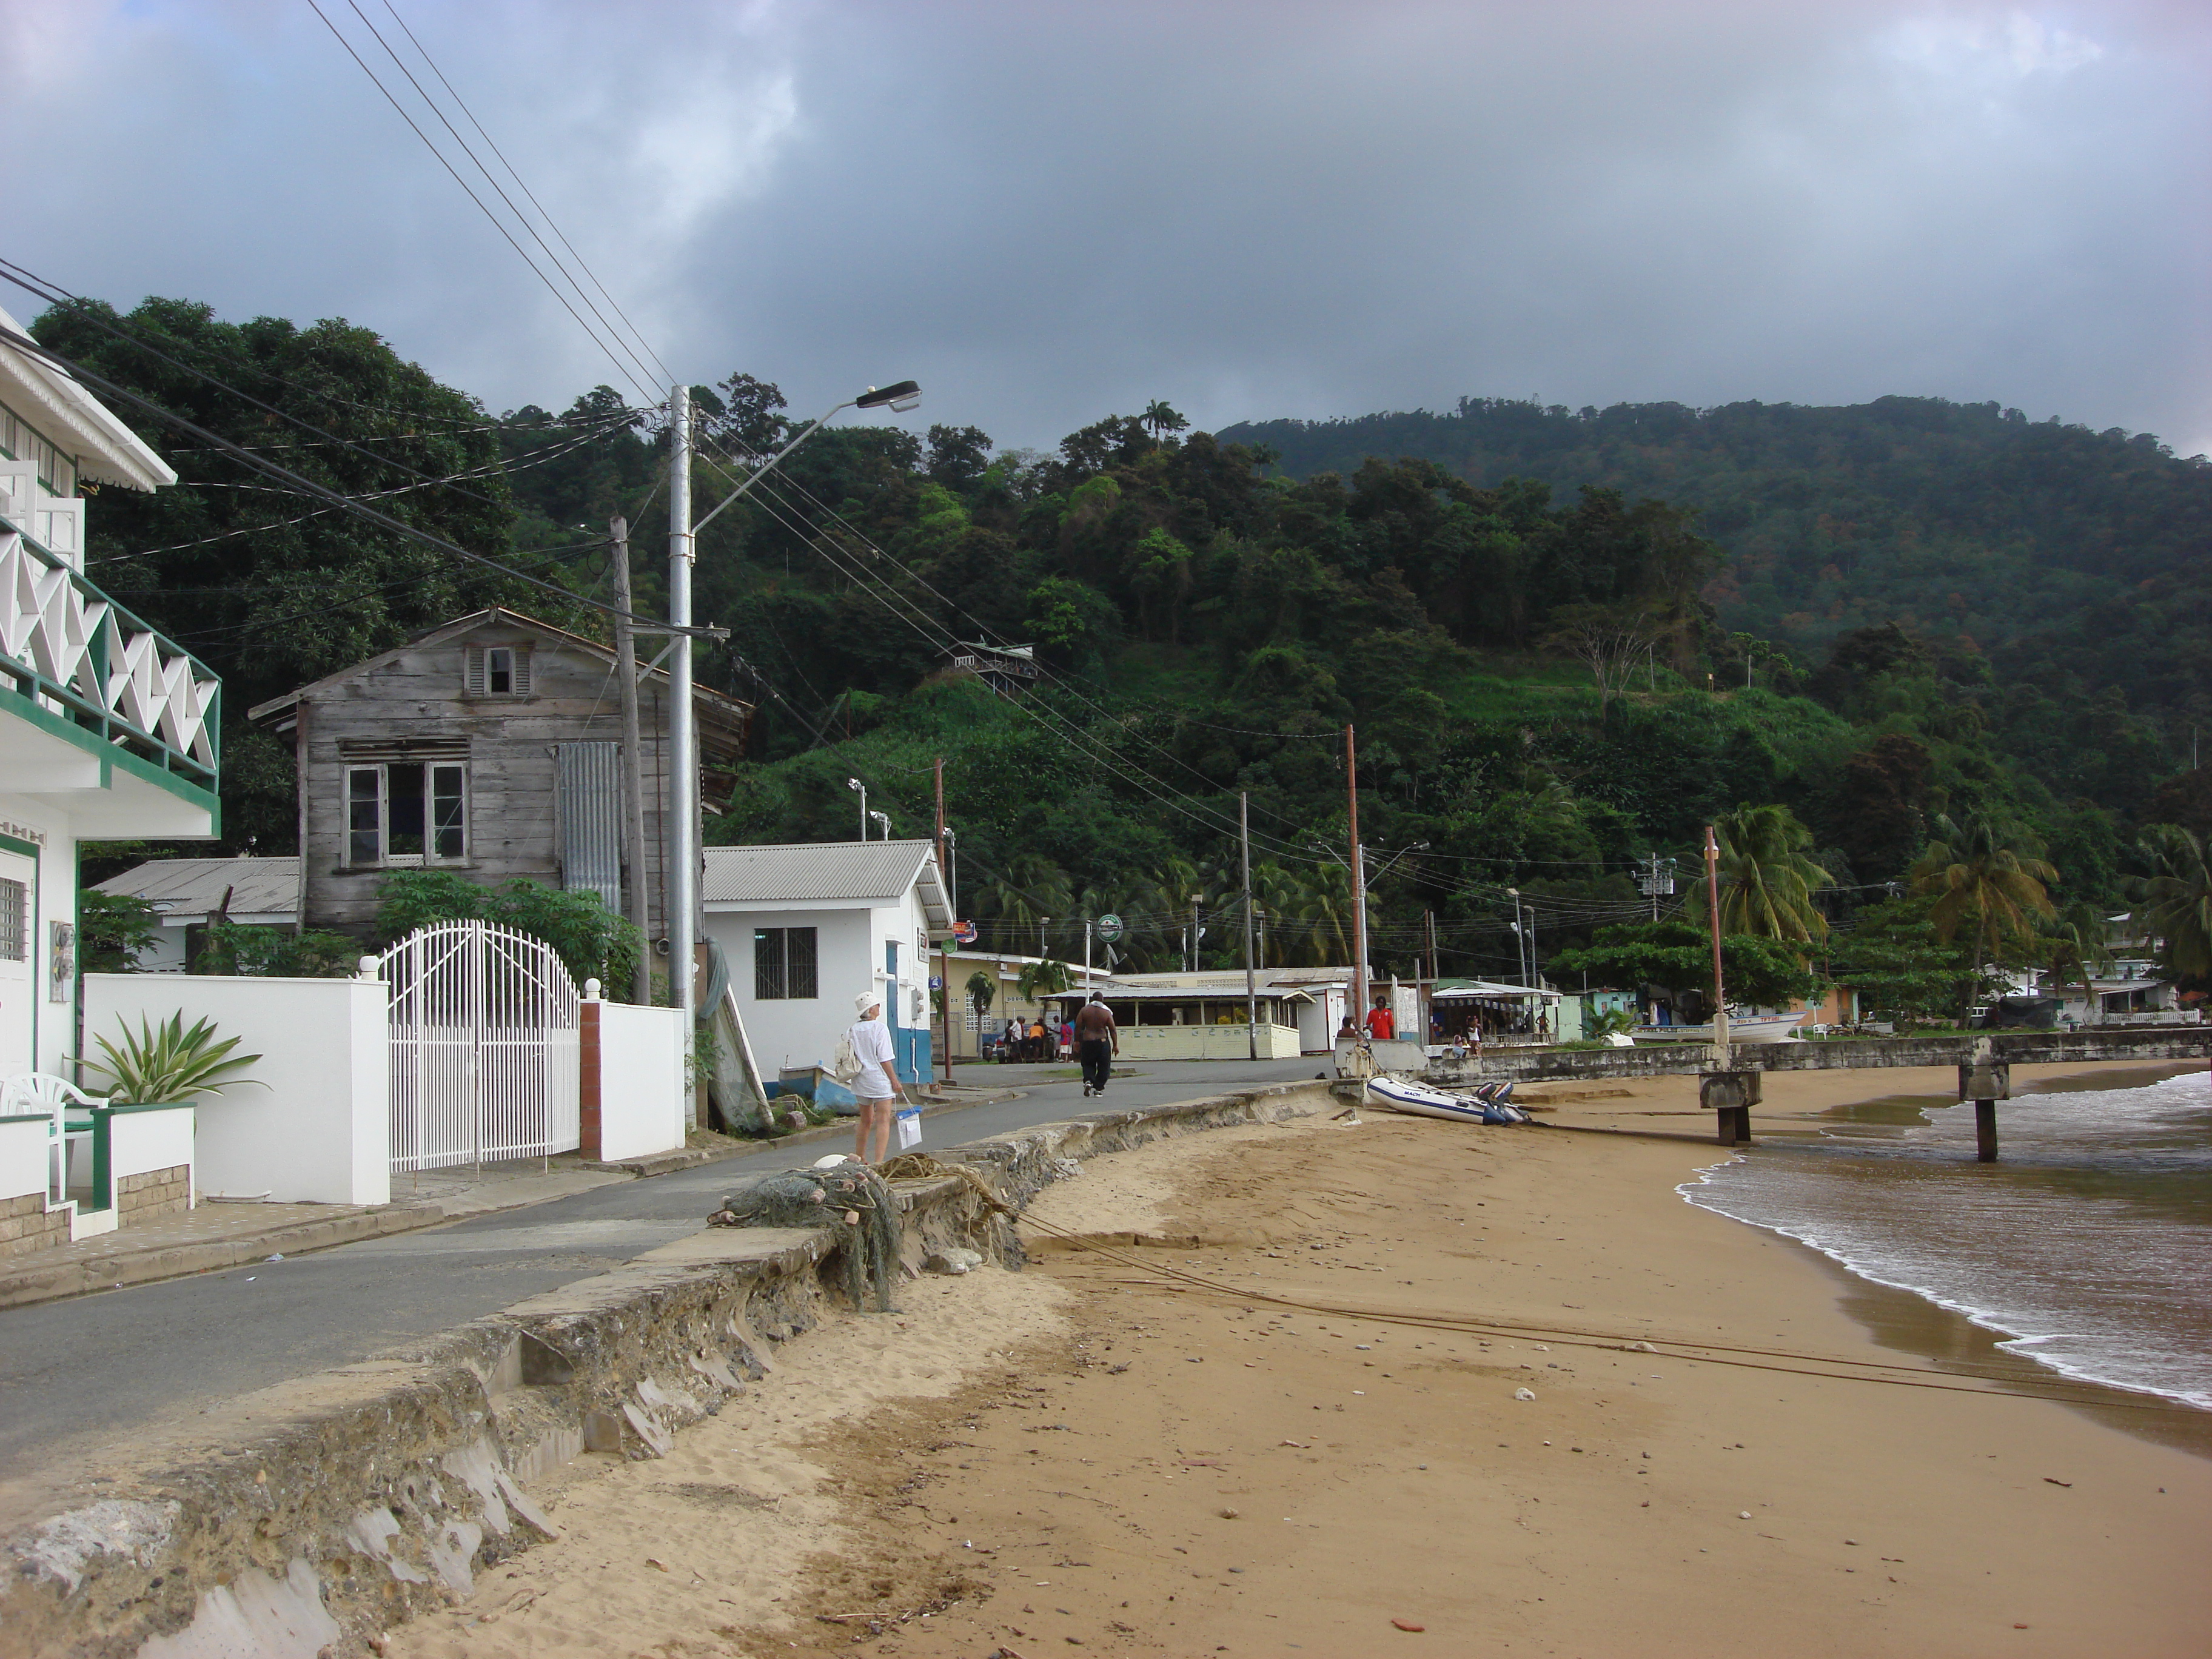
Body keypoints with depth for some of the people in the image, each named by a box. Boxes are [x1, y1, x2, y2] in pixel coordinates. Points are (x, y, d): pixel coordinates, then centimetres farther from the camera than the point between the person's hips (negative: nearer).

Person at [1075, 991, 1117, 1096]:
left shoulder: (1084, 1010, 2)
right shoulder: (1107, 1012, -1)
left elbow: (1078, 1027, 1)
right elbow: (1113, 1030, -1)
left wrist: (1077, 1041, 10)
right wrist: (1115, 1045, 5)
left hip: (1087, 1041, 1)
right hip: (1102, 1041, -1)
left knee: (1088, 1064, 14)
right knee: (1103, 1067, 9)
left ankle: (1088, 1081, -11)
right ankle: (1098, 1088, 6)